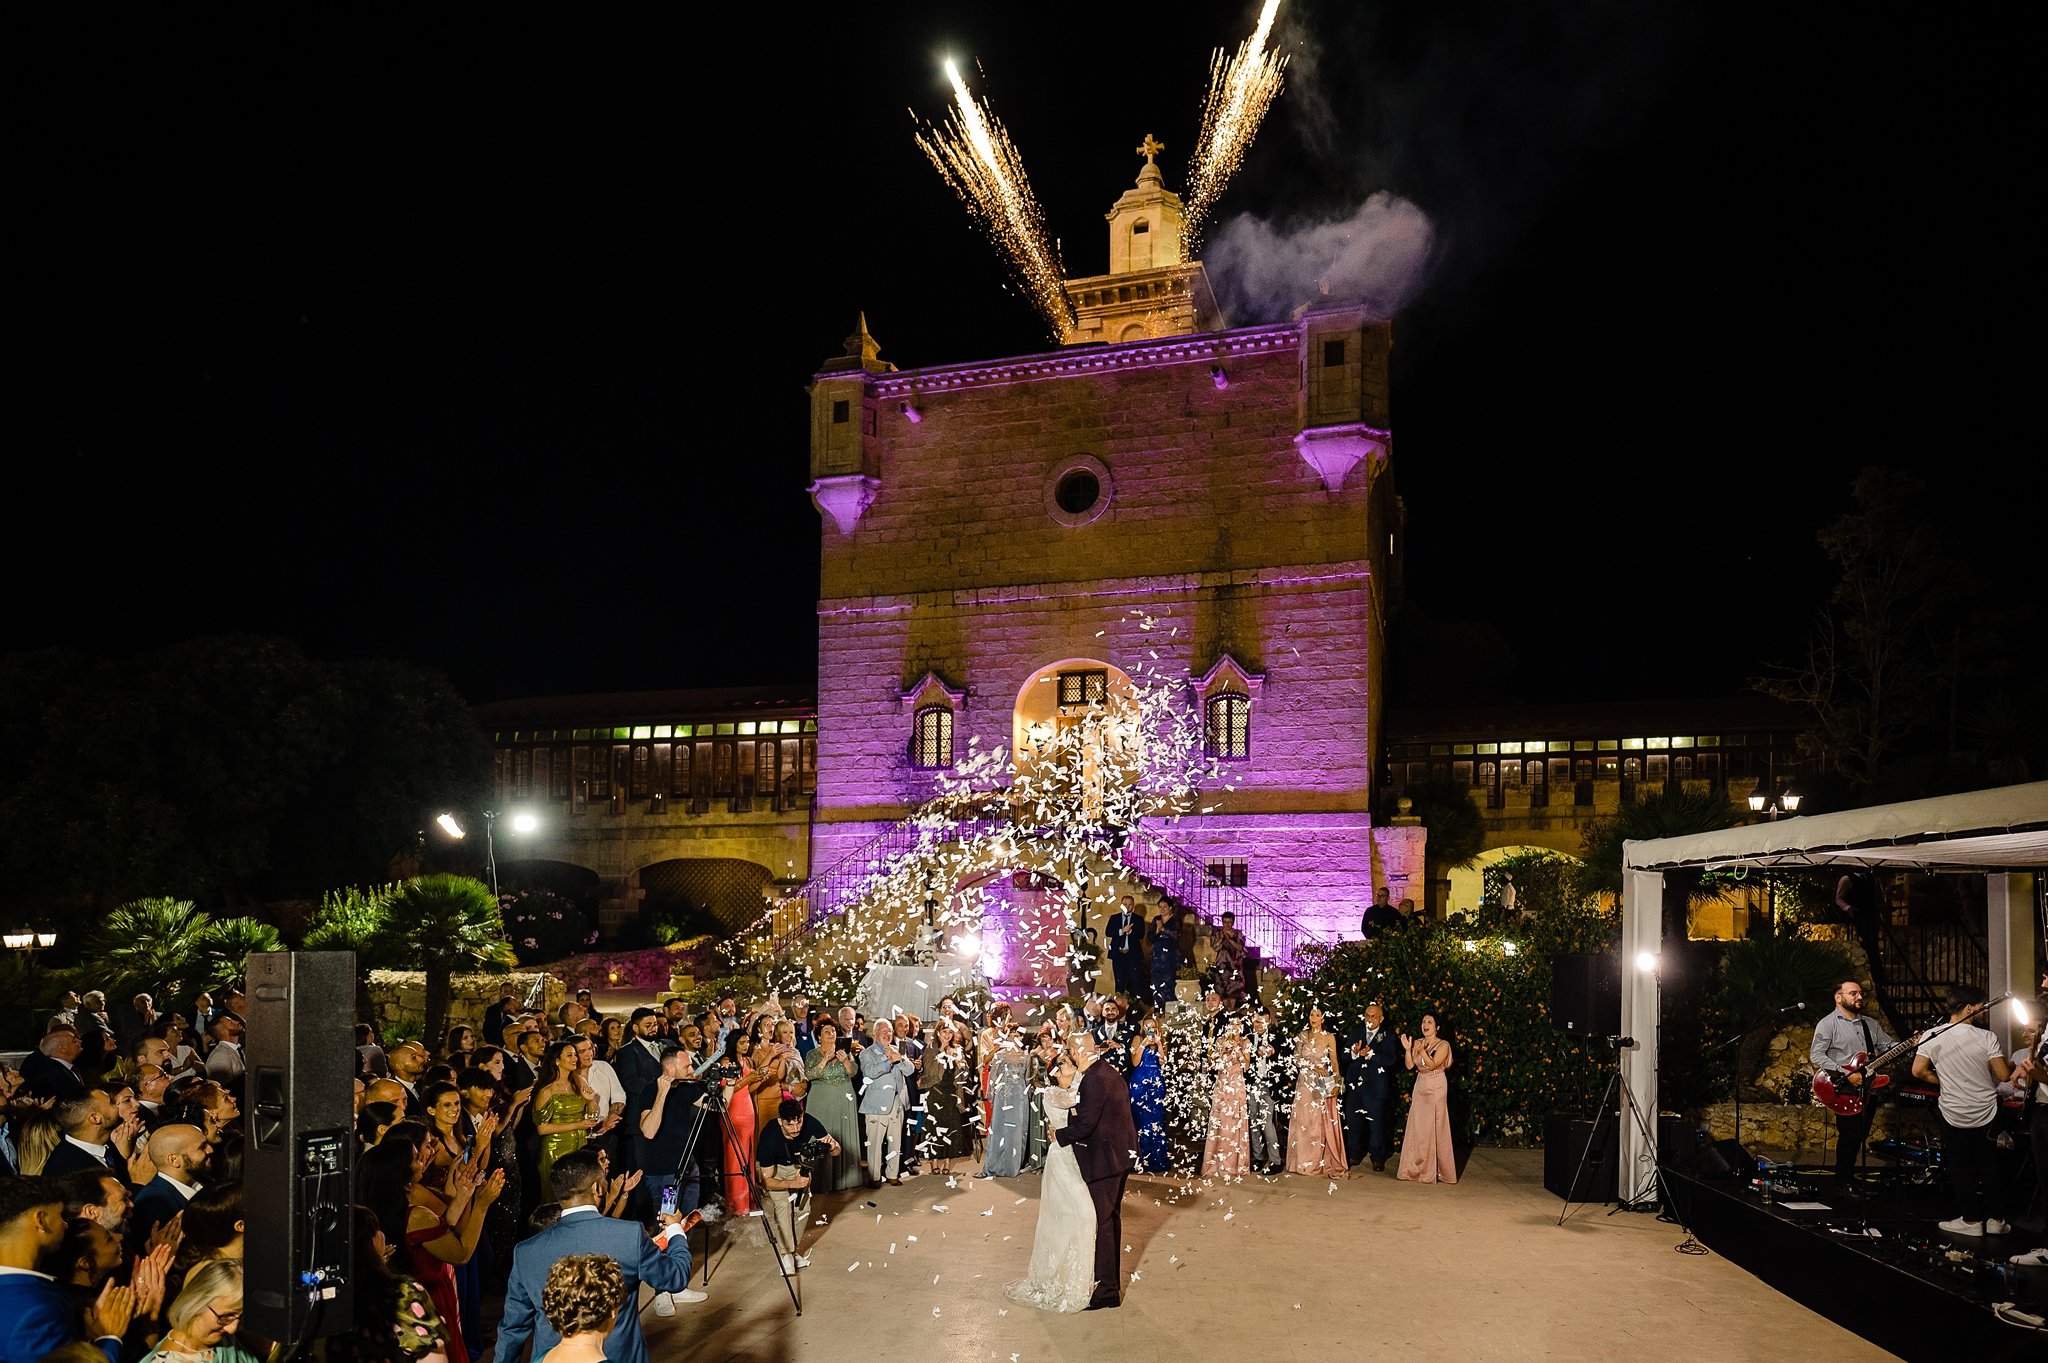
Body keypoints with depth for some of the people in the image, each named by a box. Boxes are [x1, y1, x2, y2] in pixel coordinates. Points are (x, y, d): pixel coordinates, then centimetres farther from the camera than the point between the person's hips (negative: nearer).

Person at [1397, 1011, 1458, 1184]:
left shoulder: (1443, 1045, -6)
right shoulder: (1417, 1042, 7)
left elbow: (1432, 1065, -18)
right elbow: (1409, 1065, 1)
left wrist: (1422, 1051, -30)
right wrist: (1407, 1049, -12)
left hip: (1436, 1088, -5)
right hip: (1420, 1087, 5)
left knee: (1434, 1129, -2)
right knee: (1417, 1128, 5)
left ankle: (1435, 1170, 7)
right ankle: (1417, 1168, 14)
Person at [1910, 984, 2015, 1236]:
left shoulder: (1933, 1036, -9)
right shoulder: (1986, 1037, -13)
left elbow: (1918, 1071, -11)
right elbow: (2003, 1075, -11)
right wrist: (2010, 1064, 11)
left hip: (1954, 1114, 0)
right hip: (1986, 1113, 1)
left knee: (1961, 1168, 11)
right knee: (1990, 1168, 15)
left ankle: (1971, 1220, 15)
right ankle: (1996, 1219, 23)